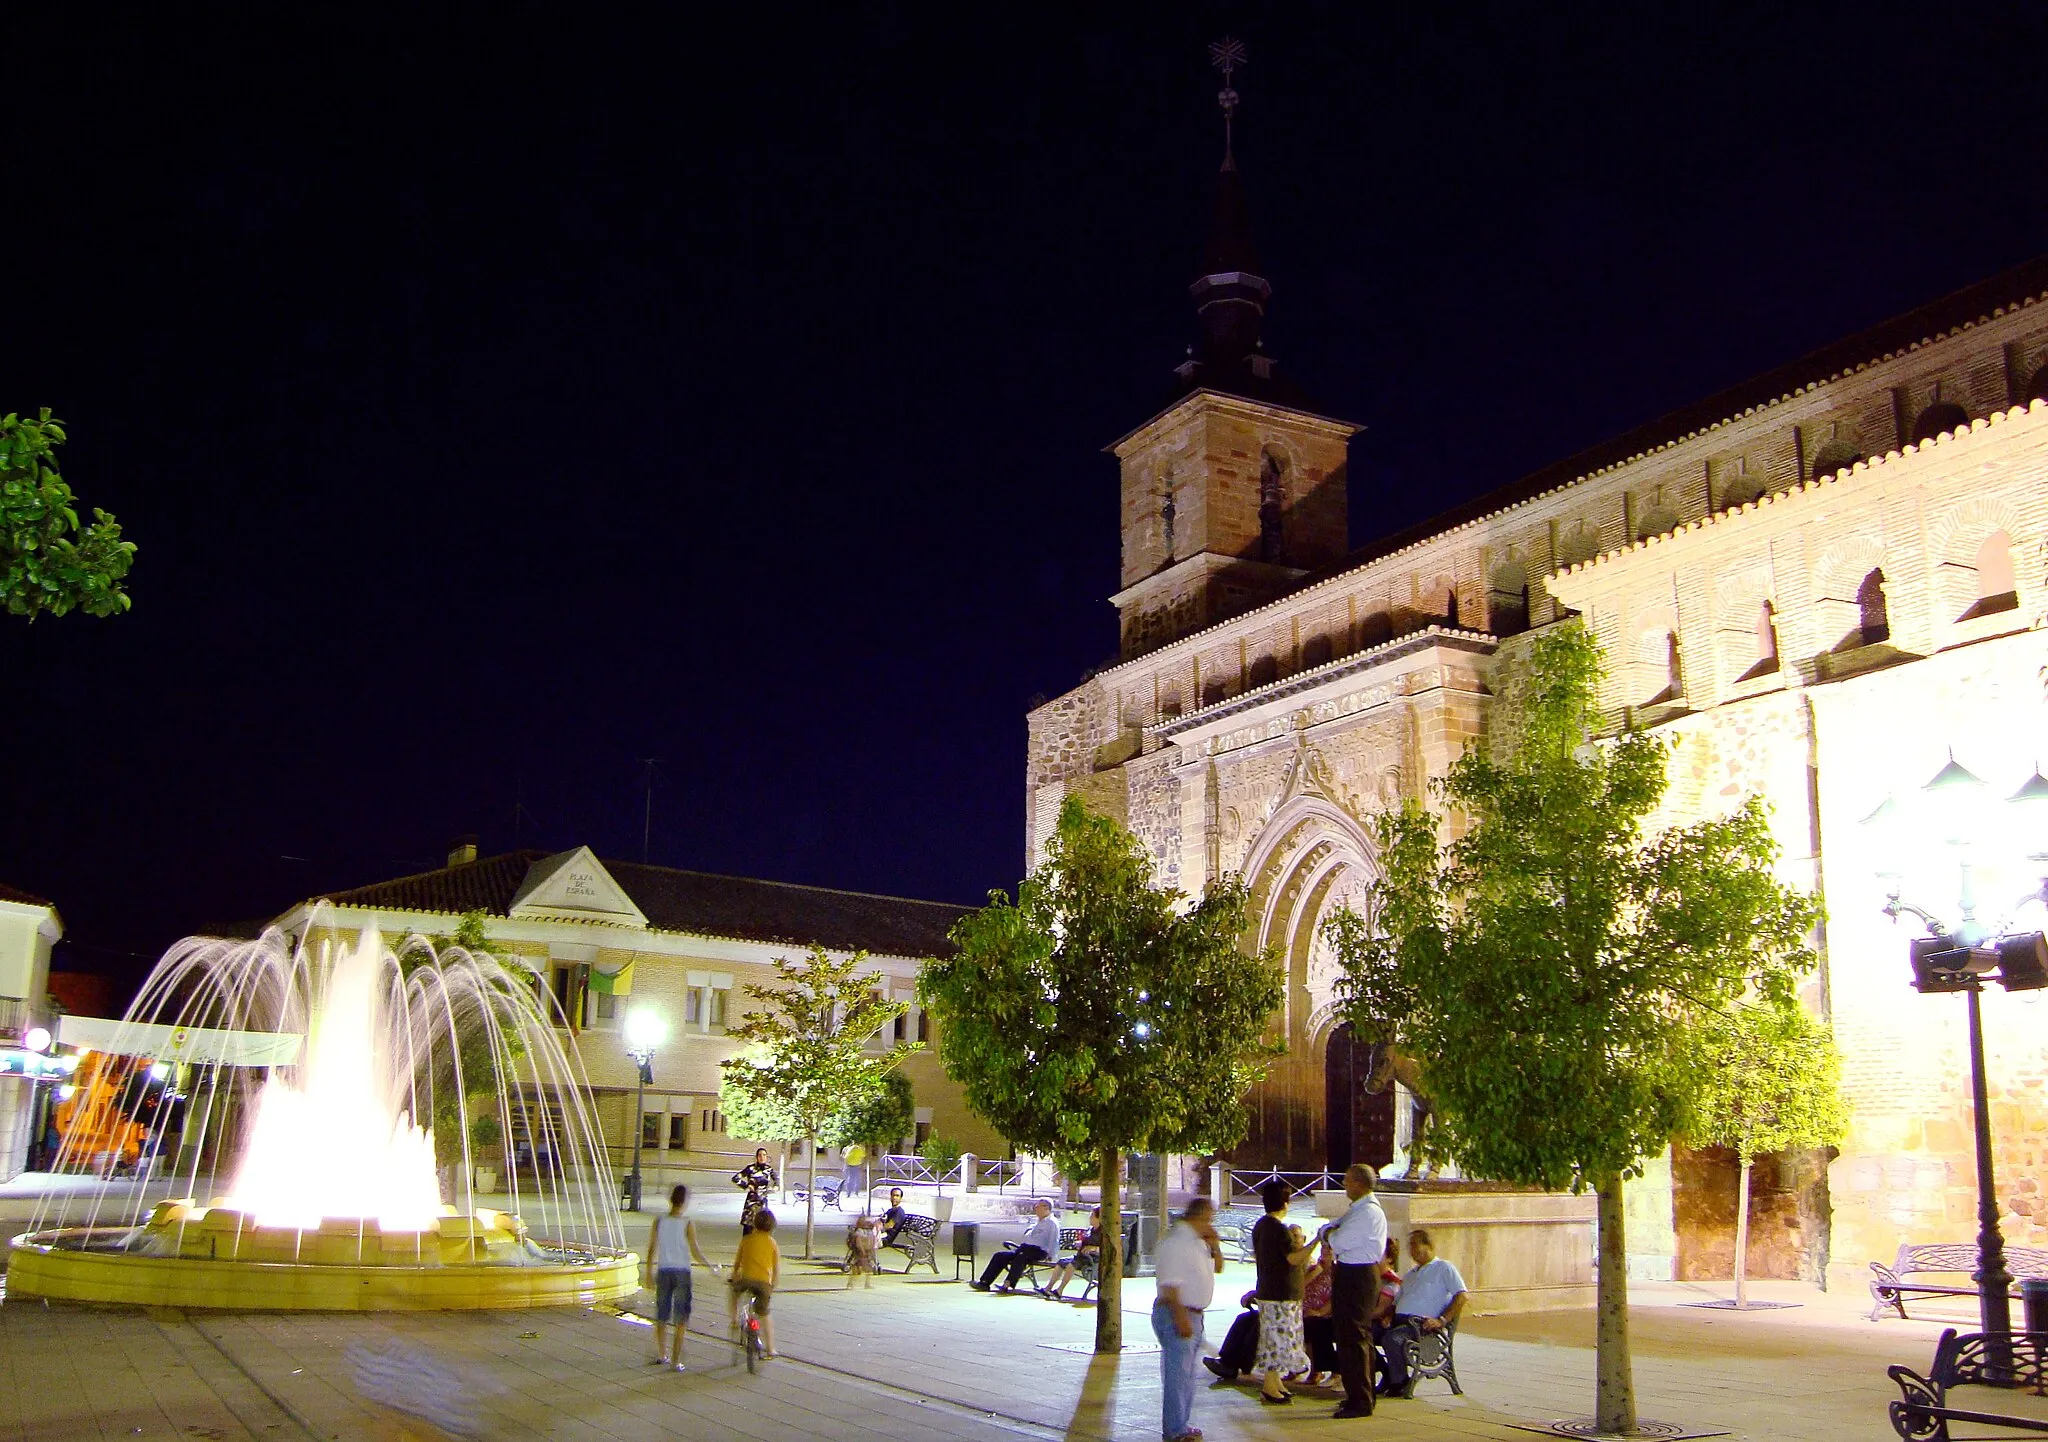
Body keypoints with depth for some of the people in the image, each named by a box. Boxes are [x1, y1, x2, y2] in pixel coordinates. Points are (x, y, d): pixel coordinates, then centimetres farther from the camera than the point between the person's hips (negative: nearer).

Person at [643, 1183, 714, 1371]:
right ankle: (676, 1360, 2)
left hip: (663, 1272, 3)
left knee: (662, 1317, 17)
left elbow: (651, 1249, 1)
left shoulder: (659, 1222, -3)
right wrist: (710, 1264, 5)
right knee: (681, 1320, 4)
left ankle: (662, 1355, 28)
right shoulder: (688, 1224, -12)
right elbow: (695, 1252, -10)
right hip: (682, 1272, -3)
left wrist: (649, 1272, 12)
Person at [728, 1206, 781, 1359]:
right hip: (764, 1282, 1)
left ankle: (735, 1321, 22)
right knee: (764, 1316, 17)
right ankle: (770, 1349, 19)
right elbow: (777, 1270, 10)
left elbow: (737, 1263, 13)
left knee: (732, 1289, 32)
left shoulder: (746, 1239, 8)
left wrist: (734, 1277, 29)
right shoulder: (773, 1243, 11)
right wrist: (772, 1287, 23)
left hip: (746, 1279, -1)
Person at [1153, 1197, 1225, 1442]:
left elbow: (1217, 1267, 24)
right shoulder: (1175, 1242, -18)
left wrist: (1214, 1244, 6)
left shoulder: (1197, 1241, 13)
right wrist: (1181, 1318, -27)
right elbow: (1170, 1284, -23)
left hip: (1194, 1315, 10)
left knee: (1187, 1374, 17)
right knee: (1176, 1373, -6)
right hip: (1176, 1314, -10)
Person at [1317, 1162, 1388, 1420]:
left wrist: (1331, 1234, -1)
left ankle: (1360, 1402, -3)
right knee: (1357, 1336, 18)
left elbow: (1339, 1243, -22)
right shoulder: (1357, 1209, 15)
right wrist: (1333, 1232, -5)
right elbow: (1328, 1229, 17)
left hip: (1357, 1278, -11)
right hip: (1354, 1274, 11)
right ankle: (1361, 1395, 28)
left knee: (1352, 1338, -8)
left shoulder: (1368, 1212, -19)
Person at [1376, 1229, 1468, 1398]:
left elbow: (1461, 1296, -6)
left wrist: (1442, 1321, -16)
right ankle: (1389, 1377, -10)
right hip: (1400, 1320, 7)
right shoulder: (1411, 1273, 31)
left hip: (1421, 1322, -7)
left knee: (1392, 1338, -35)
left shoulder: (1443, 1268, 7)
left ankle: (1400, 1382, -16)